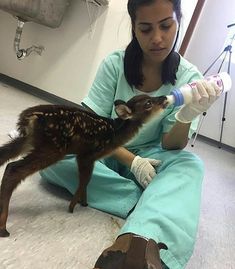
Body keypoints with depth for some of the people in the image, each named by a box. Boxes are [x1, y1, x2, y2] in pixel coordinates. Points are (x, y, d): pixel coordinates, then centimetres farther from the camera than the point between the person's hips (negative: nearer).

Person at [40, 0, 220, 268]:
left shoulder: (189, 77, -7)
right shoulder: (115, 64, -9)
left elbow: (171, 146, -11)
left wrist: (186, 117, -32)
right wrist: (131, 160, -21)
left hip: (150, 158, 0)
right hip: (107, 153, 1)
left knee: (191, 165, -30)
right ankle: (149, 203, -26)